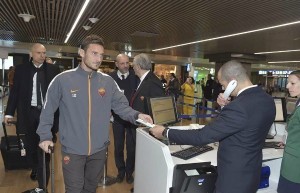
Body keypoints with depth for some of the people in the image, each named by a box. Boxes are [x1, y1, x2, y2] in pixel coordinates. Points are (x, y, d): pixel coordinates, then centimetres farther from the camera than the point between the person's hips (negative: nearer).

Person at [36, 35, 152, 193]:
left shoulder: (108, 81, -2)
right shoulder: (63, 79, -8)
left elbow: (121, 106, -1)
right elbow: (48, 109, -1)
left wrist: (136, 115, -17)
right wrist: (45, 136, -3)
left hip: (99, 148, 3)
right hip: (72, 149, -3)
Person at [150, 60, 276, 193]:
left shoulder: (238, 107, -30)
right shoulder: (267, 100, -2)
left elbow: (202, 136, -27)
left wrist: (165, 132, -18)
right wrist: (227, 106, -1)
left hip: (234, 179, -9)